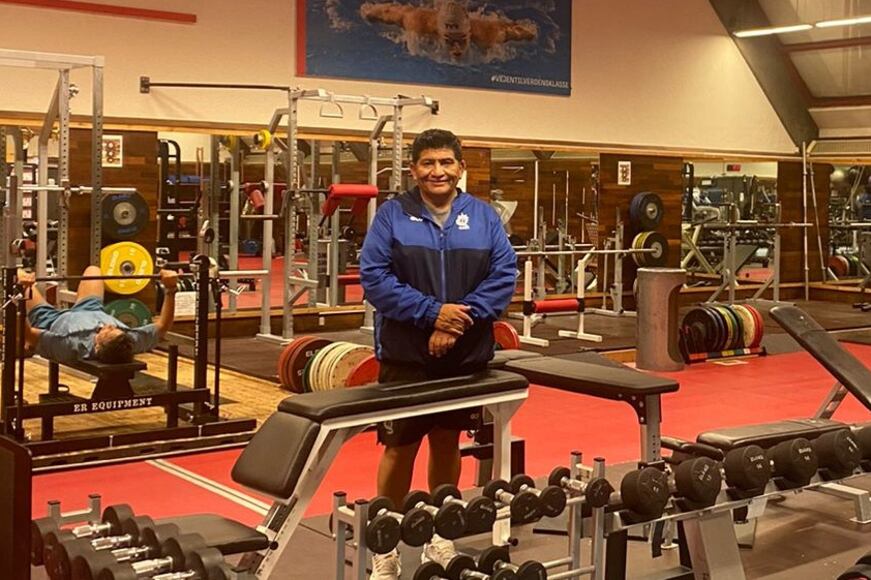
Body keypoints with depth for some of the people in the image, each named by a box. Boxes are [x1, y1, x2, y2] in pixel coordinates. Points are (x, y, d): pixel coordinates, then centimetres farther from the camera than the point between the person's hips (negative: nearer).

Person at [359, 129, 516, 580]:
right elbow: (374, 276, -11)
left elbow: (504, 275, -3)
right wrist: (432, 311, -19)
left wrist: (461, 319, -16)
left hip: (466, 355, 3)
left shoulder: (483, 216, 4)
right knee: (400, 448, 2)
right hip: (406, 355, -3)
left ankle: (440, 535, 30)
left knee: (447, 444, 14)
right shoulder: (393, 214, -3)